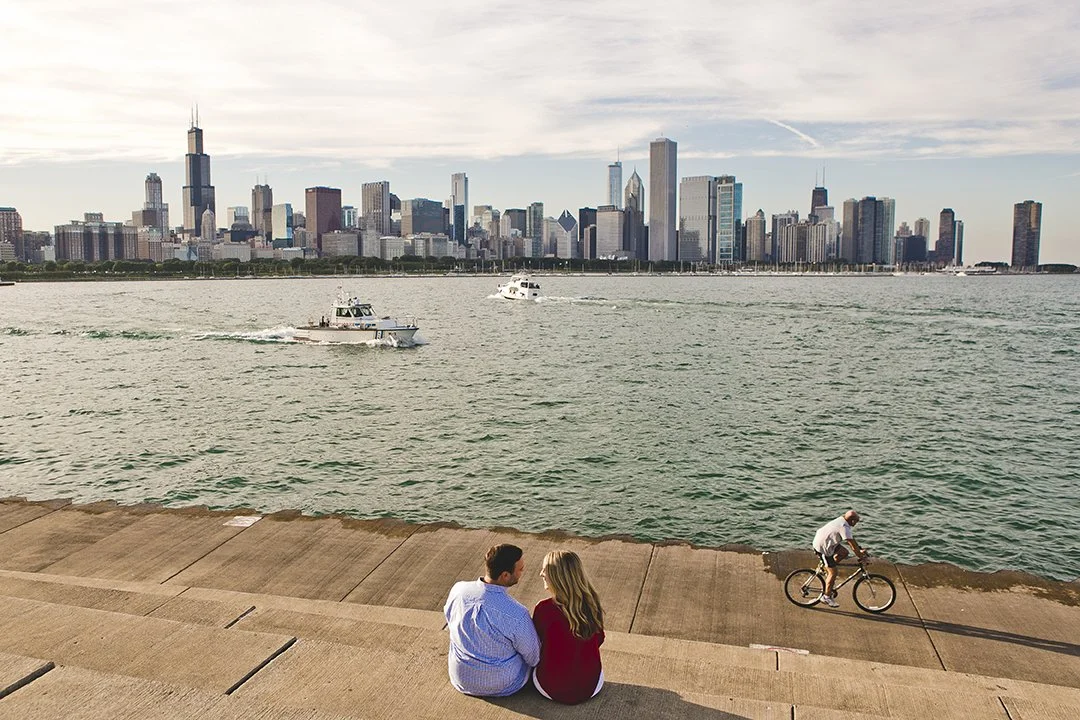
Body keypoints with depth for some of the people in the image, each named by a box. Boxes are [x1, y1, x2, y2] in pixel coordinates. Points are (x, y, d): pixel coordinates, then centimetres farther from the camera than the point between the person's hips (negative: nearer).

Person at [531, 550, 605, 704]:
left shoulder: (544, 609, -23)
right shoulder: (592, 603, -12)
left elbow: (535, 645, -5)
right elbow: (599, 640, 5)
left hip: (552, 689, -3)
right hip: (592, 686, 3)